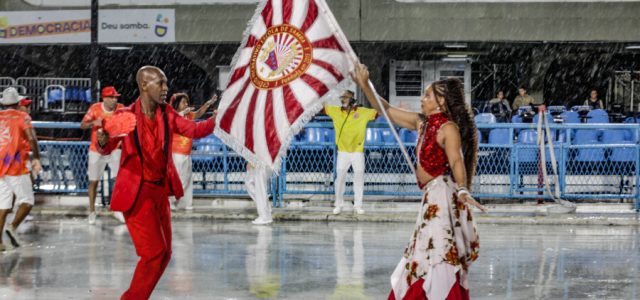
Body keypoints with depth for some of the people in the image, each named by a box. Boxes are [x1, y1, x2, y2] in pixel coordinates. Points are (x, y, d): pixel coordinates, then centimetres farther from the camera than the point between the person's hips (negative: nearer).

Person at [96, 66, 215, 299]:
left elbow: (195, 130, 2)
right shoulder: (125, 116, -12)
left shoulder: (167, 114, 3)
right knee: (155, 252, -12)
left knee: (164, 254, 13)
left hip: (160, 190, 7)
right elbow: (107, 148, -9)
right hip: (137, 192, -7)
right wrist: (103, 141, -33)